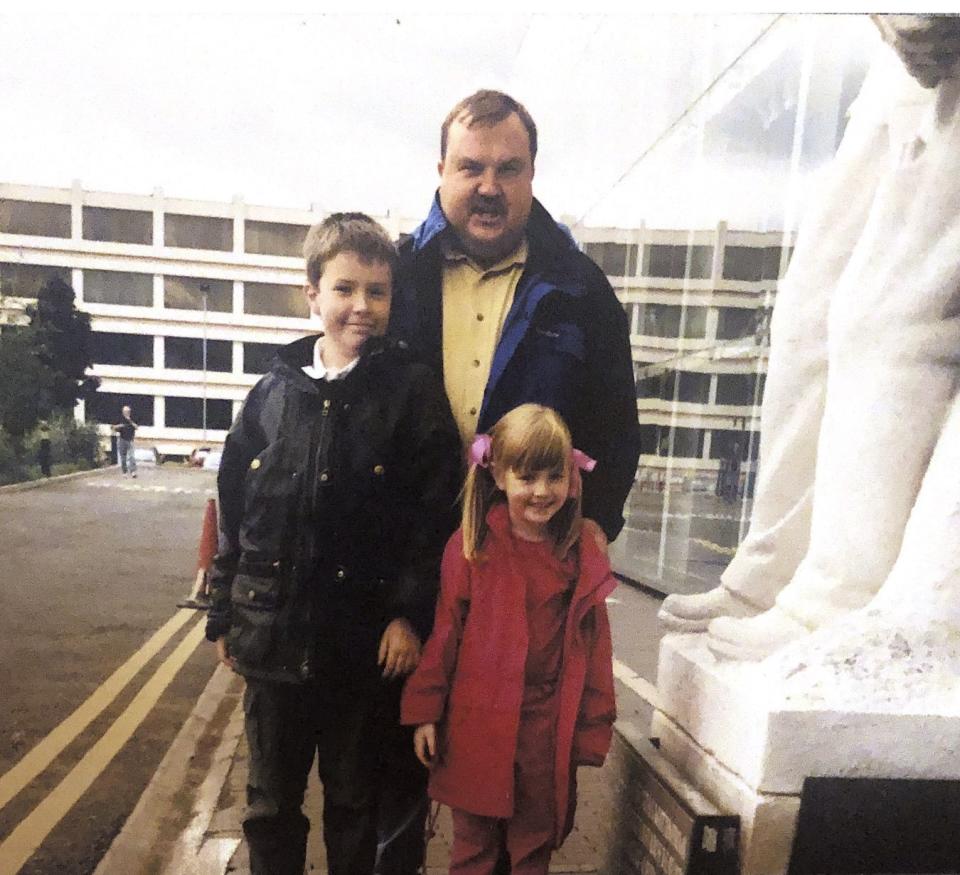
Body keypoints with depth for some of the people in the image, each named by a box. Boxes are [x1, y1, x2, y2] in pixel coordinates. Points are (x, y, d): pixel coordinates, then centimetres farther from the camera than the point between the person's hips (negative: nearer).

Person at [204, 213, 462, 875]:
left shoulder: (414, 391, -7)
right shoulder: (275, 391, 2)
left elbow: (436, 514, -9)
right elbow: (234, 509, 7)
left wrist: (411, 614, -12)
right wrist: (225, 612, 8)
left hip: (366, 641, -3)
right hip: (273, 633, 3)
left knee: (357, 802, 18)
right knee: (270, 801, 21)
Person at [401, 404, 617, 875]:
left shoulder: (583, 555, -4)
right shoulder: (471, 545, -9)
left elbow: (594, 646, 0)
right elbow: (444, 630, -5)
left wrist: (592, 728, 2)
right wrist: (424, 711, -2)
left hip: (548, 730, 2)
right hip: (477, 725, -1)